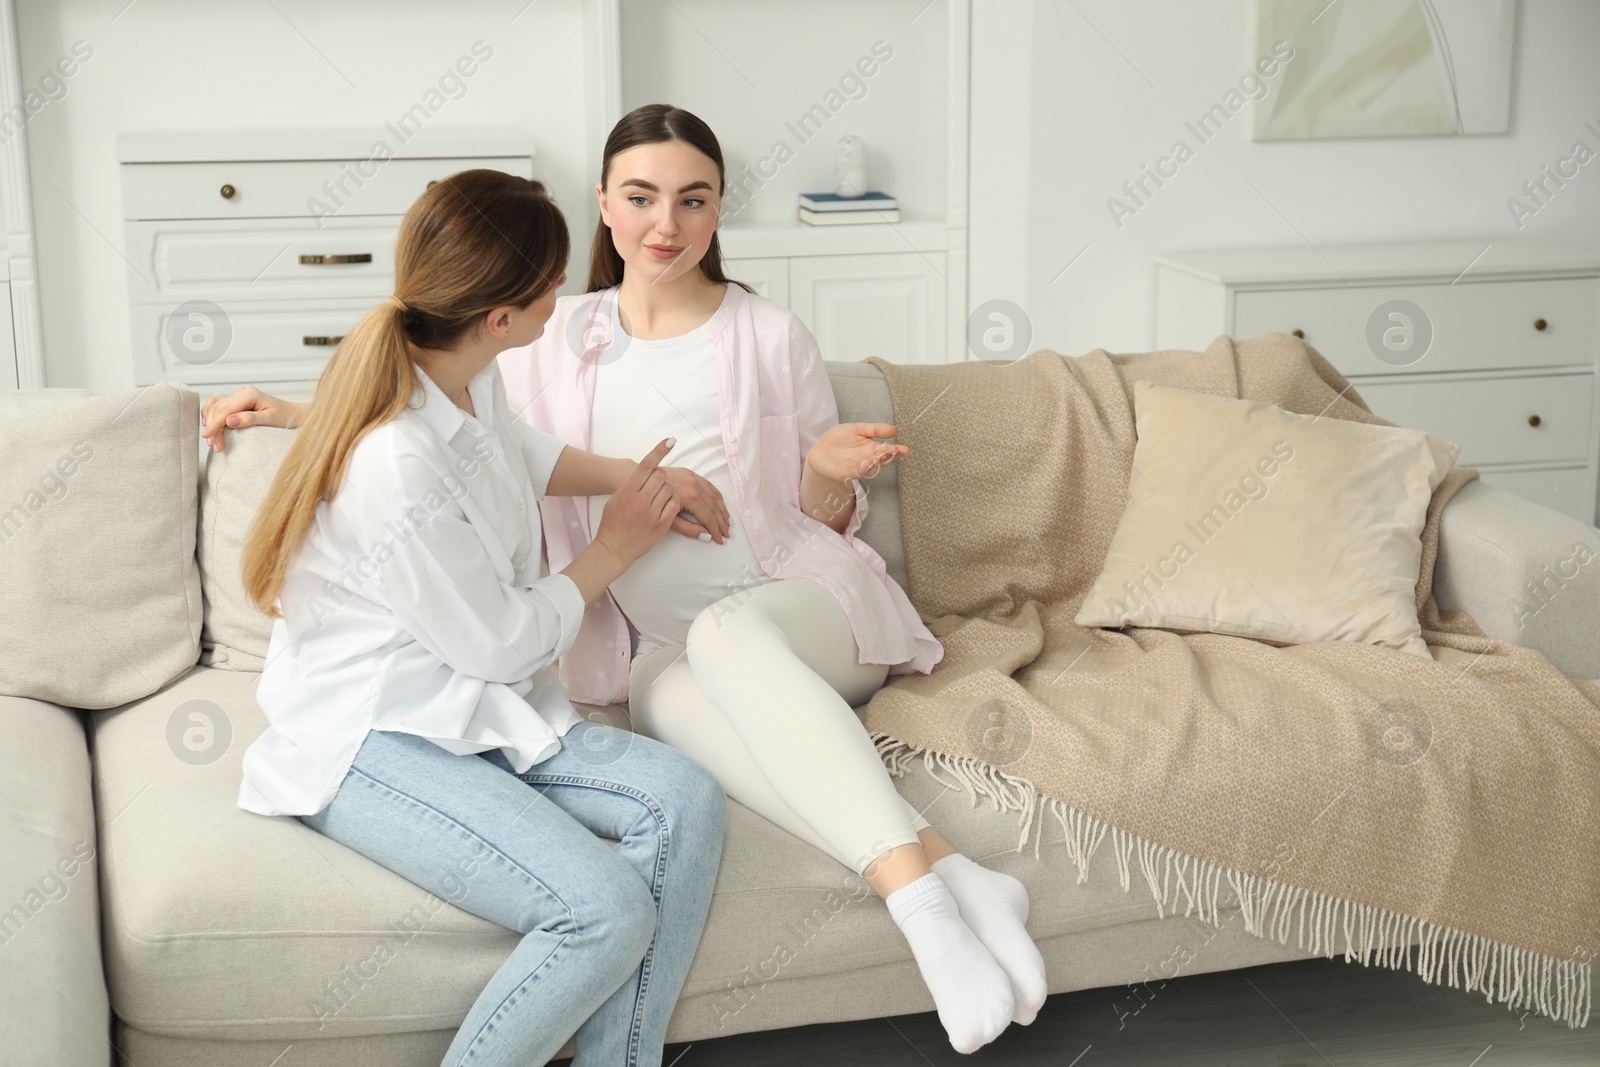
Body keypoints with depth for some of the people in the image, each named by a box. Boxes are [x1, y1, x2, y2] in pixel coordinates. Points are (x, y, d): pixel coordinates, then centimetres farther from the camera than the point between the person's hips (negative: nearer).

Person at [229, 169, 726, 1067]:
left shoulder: (468, 376, 0)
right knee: (607, 910, -25)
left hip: (476, 711, 9)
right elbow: (502, 643, -17)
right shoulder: (397, 469, -29)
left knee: (684, 797, -13)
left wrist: (634, 480, 15)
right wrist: (614, 551, -2)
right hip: (366, 746, -9)